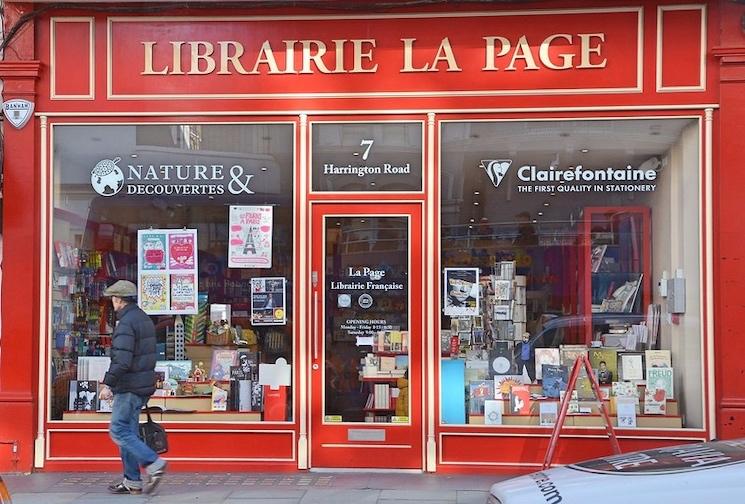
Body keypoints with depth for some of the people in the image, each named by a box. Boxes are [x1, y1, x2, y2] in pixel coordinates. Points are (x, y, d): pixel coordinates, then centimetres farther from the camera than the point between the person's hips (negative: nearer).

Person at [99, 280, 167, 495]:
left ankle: (153, 463, -11)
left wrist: (108, 383, -19)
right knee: (128, 430, 13)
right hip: (144, 384, 10)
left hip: (130, 387, -10)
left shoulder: (126, 323, -16)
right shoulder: (145, 319, 14)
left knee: (119, 431, -4)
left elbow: (122, 360, -25)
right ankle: (132, 481, 16)